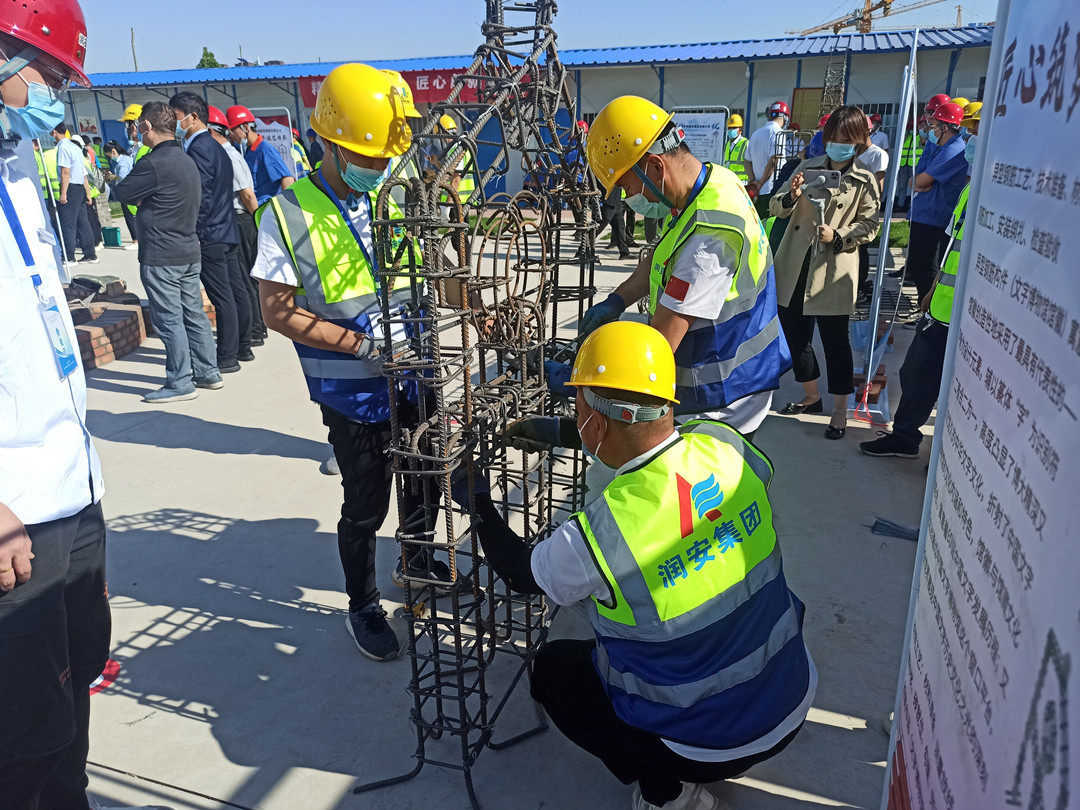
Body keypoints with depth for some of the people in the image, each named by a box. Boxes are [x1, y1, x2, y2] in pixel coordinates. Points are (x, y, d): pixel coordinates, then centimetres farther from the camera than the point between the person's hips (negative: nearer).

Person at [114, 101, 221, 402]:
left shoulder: (153, 164, -17)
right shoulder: (187, 161, 12)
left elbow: (123, 194, -7)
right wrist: (146, 198, 11)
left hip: (160, 256, -9)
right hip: (189, 251, 9)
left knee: (169, 320, -3)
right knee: (194, 314, 13)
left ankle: (180, 383, 3)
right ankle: (208, 373, 20)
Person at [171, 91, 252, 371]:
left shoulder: (198, 148, -13)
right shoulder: (213, 145, 16)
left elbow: (202, 196, -19)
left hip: (209, 235, -10)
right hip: (226, 231, 10)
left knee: (222, 297, -6)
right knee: (237, 291, 13)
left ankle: (227, 358, 0)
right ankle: (243, 347, 22)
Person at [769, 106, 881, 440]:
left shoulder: (865, 181, -1)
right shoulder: (808, 167, 7)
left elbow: (869, 226, 0)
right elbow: (777, 208, 5)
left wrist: (838, 237, -17)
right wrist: (791, 196, -17)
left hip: (833, 272, -4)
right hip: (794, 266, 4)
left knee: (835, 340, 2)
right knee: (795, 334, 12)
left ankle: (840, 411, 14)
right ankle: (811, 396, 33)